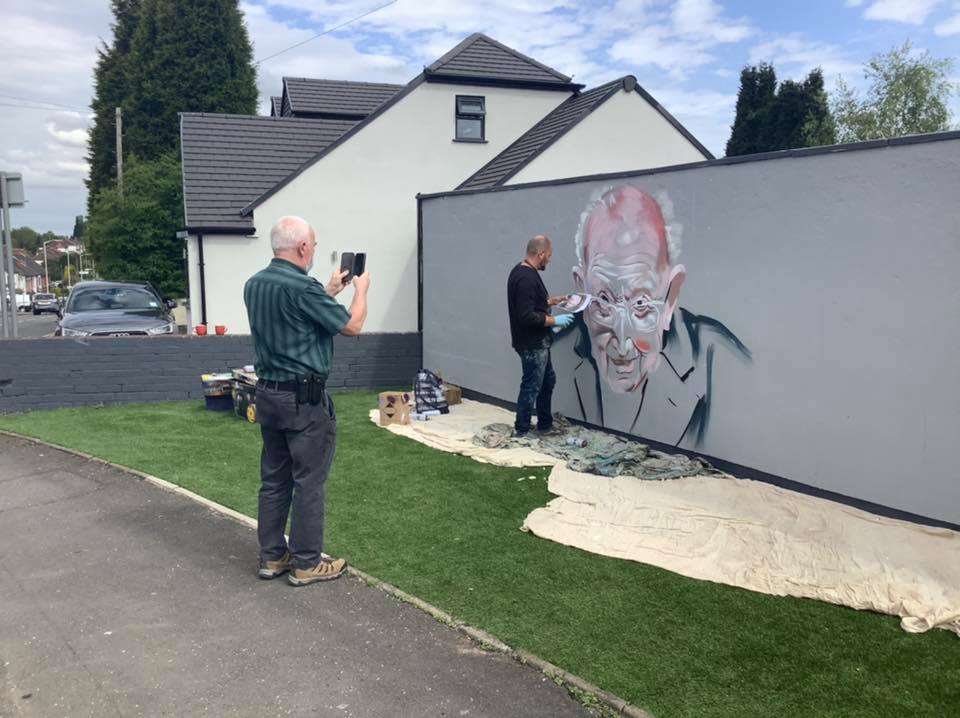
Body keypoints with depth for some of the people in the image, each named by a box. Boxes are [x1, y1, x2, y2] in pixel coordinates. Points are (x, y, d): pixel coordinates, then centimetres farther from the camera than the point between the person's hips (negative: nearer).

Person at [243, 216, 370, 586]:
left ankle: (272, 556, 24)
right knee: (309, 482, 3)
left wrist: (329, 291, 24)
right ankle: (307, 563, 12)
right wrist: (361, 288, 7)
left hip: (267, 393, 8)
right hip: (304, 398, -8)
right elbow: (352, 325, -10)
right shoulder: (303, 287, -20)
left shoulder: (253, 285, 6)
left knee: (274, 479, 15)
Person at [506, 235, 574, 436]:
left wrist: (555, 300, 17)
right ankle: (521, 431, 13)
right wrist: (554, 320, -20)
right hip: (531, 344, -11)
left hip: (538, 342, 11)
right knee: (531, 386, 1)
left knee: (548, 380, 20)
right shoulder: (527, 278, -25)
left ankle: (545, 424, 31)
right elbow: (527, 316, -29)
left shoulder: (521, 271, 9)